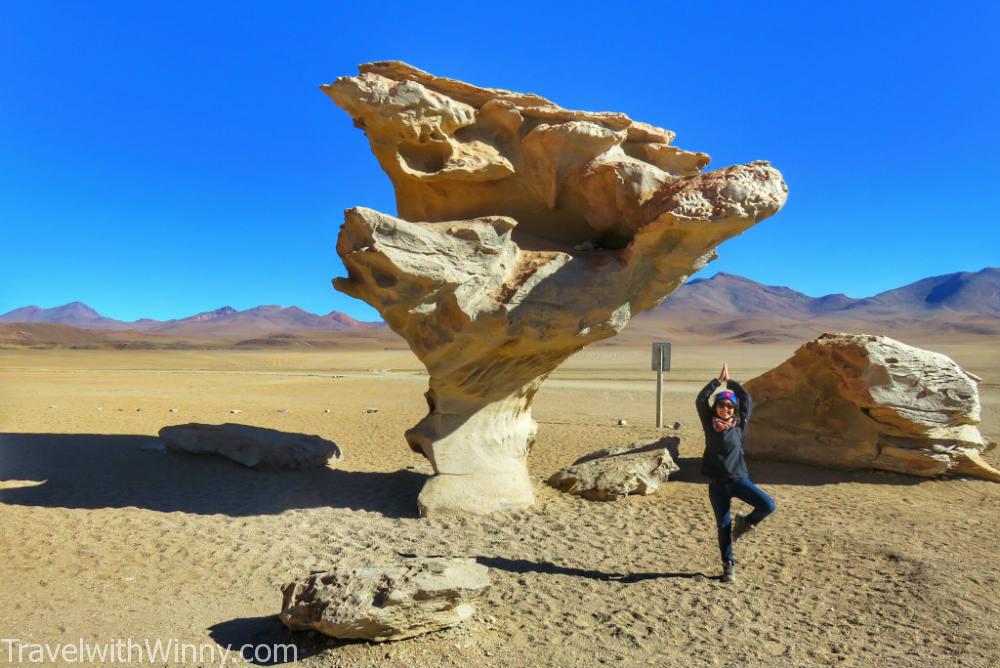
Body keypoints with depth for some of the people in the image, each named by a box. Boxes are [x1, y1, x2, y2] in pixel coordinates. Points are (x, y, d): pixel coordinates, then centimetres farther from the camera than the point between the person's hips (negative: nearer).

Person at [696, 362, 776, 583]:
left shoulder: (739, 425, 1)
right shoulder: (710, 424, -1)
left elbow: (747, 401, -2)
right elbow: (700, 400, -10)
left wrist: (731, 381, 3)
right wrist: (718, 380, -7)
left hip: (738, 479, 1)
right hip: (716, 483, -1)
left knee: (768, 505, -18)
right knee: (723, 525, 4)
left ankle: (744, 523, 10)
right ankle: (728, 564, 21)